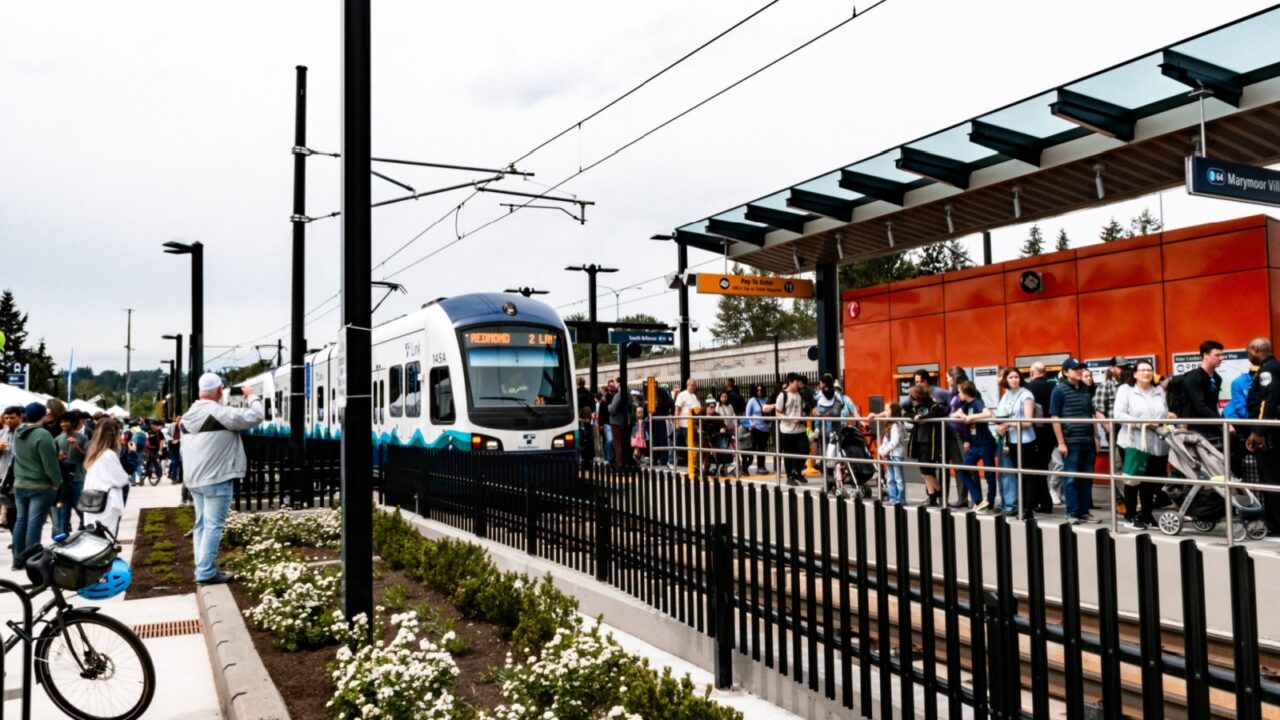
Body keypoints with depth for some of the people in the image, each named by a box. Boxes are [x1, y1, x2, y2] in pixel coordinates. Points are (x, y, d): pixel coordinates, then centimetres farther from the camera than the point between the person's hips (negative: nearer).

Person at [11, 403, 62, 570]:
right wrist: (57, 483, -7)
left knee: (21, 520, 15)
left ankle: (18, 560, 22)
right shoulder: (43, 435, -20)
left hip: (19, 484, 8)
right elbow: (50, 464, -18)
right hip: (41, 486, -8)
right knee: (34, 523, -4)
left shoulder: (18, 432, 4)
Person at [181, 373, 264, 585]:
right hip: (217, 479, -9)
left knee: (201, 525, 13)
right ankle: (206, 572, -6)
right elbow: (254, 417, -16)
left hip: (194, 480, 9)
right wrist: (251, 397, 2)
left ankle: (202, 569, 17)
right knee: (213, 526, -6)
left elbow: (184, 449, 19)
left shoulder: (188, 416, 13)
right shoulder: (220, 413, -15)